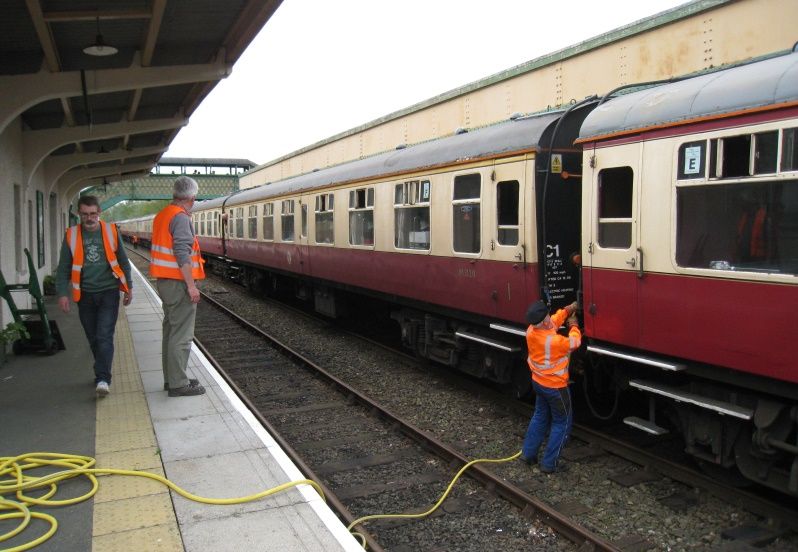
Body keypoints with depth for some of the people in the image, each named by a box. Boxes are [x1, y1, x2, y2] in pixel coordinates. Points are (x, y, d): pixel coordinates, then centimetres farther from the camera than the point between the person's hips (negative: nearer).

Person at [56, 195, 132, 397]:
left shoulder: (111, 231, 1)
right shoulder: (72, 235, 3)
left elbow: (123, 261, 8)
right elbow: (64, 267, 5)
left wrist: (129, 287, 9)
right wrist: (62, 293, -4)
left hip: (108, 292, -2)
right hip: (85, 295, 2)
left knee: (105, 336, -10)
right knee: (93, 338, 10)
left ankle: (103, 379, -11)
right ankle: (102, 372, 27)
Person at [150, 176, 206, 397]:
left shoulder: (162, 215, 15)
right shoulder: (181, 217, -15)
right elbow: (182, 253, -22)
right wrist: (191, 285, -22)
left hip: (164, 281, 10)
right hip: (178, 282, -10)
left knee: (171, 329, 16)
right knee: (181, 334, -5)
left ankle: (171, 378, 24)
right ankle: (178, 384, -1)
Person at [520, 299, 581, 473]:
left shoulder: (531, 331, -10)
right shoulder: (554, 341, -32)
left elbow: (552, 322, 9)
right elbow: (574, 342, -11)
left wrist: (568, 309, 7)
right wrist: (574, 325, 5)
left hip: (538, 382, 8)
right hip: (555, 386, -8)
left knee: (540, 416, 23)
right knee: (562, 423, 7)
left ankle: (528, 453, 30)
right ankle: (549, 464, 9)